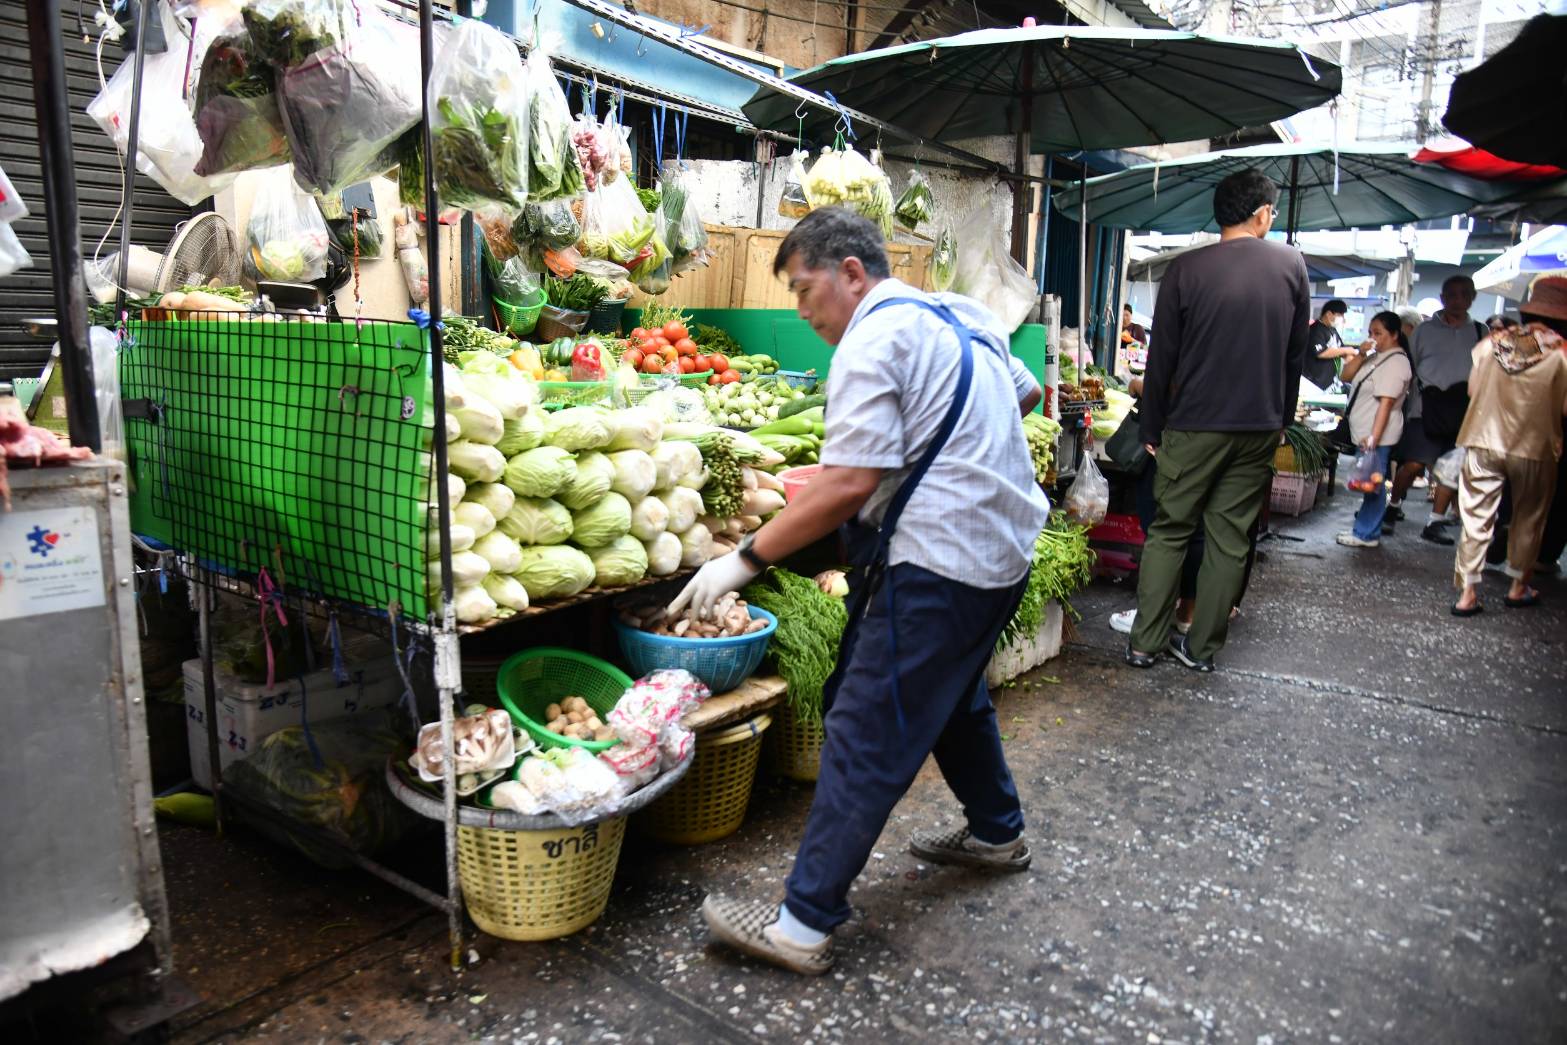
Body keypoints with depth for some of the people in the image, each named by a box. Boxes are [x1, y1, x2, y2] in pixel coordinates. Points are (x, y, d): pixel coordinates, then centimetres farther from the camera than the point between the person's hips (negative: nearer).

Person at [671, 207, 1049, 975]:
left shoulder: (873, 339, -15)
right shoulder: (962, 315, 12)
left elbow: (848, 485, -24)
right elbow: (1027, 392, 26)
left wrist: (744, 559, -19)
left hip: (940, 560, -10)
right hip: (1005, 546, 10)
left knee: (865, 736, -6)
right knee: (955, 696, 27)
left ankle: (804, 925, 2)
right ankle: (996, 832, 46)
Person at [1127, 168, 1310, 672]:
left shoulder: (1186, 269, -5)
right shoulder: (1292, 264, 4)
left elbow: (1162, 357, -4)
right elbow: (1296, 353, 9)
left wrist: (1151, 429, 4)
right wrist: (1281, 418, 18)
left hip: (1194, 425, -2)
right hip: (1261, 426, 2)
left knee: (1169, 531, 7)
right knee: (1230, 539, 8)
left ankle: (1144, 643, 7)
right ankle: (1202, 648, 15)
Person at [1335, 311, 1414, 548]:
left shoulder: (1396, 362, -14)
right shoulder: (1374, 357, 14)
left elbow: (1386, 403, -21)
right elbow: (1346, 376, 11)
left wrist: (1373, 437, -26)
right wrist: (1361, 355, -4)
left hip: (1377, 434, -9)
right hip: (1363, 432, 9)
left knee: (1372, 482, -4)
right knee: (1368, 482, 13)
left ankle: (1367, 534, 0)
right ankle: (1365, 528, 19)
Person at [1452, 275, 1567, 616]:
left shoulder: (1493, 344, -2)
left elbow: (1472, 389, 6)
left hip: (1483, 443, 2)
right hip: (1534, 448, -2)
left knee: (1476, 519, 6)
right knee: (1529, 521, 16)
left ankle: (1467, 594, 4)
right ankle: (1519, 588, 27)